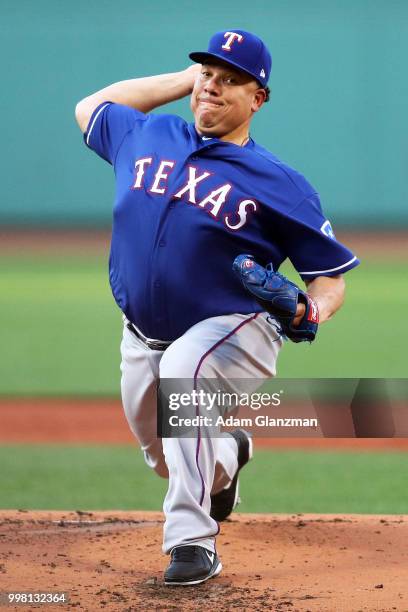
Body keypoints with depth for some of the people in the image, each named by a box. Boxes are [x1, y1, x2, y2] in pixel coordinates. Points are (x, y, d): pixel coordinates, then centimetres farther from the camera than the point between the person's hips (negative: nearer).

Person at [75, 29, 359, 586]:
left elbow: (330, 272, -6)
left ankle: (193, 541, -37)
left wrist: (312, 310, -30)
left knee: (183, 368, -38)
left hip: (233, 331, -6)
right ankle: (226, 456, 55)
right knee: (167, 459, 17)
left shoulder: (278, 183, -11)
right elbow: (89, 108, 24)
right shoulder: (146, 138, 3)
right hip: (142, 340, 6)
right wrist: (183, 79, 15)